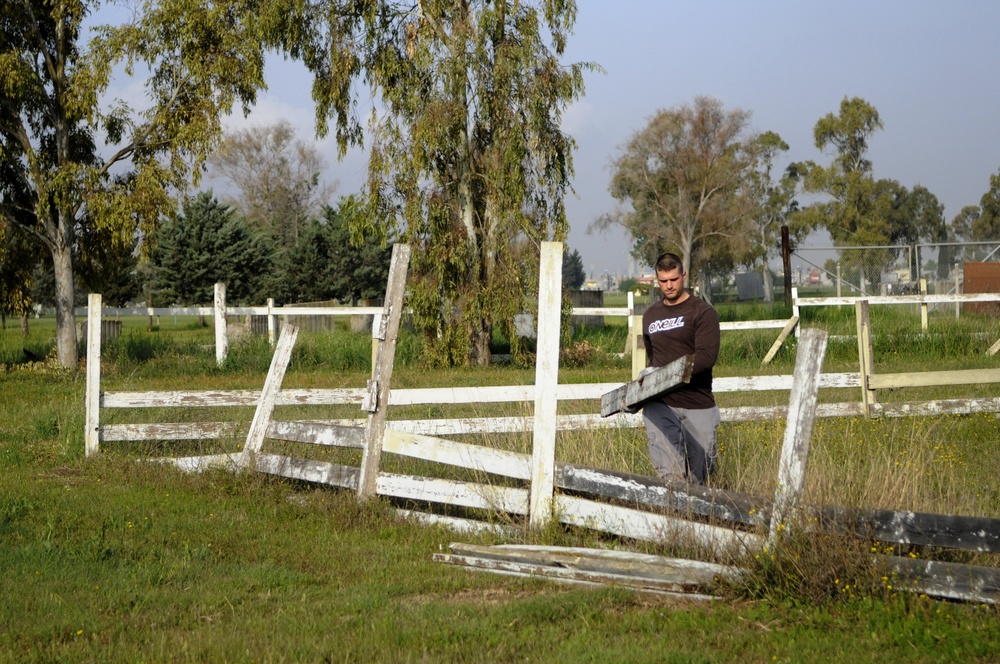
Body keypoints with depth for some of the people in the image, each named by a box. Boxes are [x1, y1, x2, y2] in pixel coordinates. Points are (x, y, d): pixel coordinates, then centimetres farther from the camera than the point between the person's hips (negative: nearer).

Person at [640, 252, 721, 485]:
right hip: (659, 404, 3)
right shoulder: (650, 316, 19)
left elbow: (706, 357, -14)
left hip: (697, 405, -3)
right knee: (669, 475, -18)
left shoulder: (702, 312, 0)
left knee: (699, 477, 4)